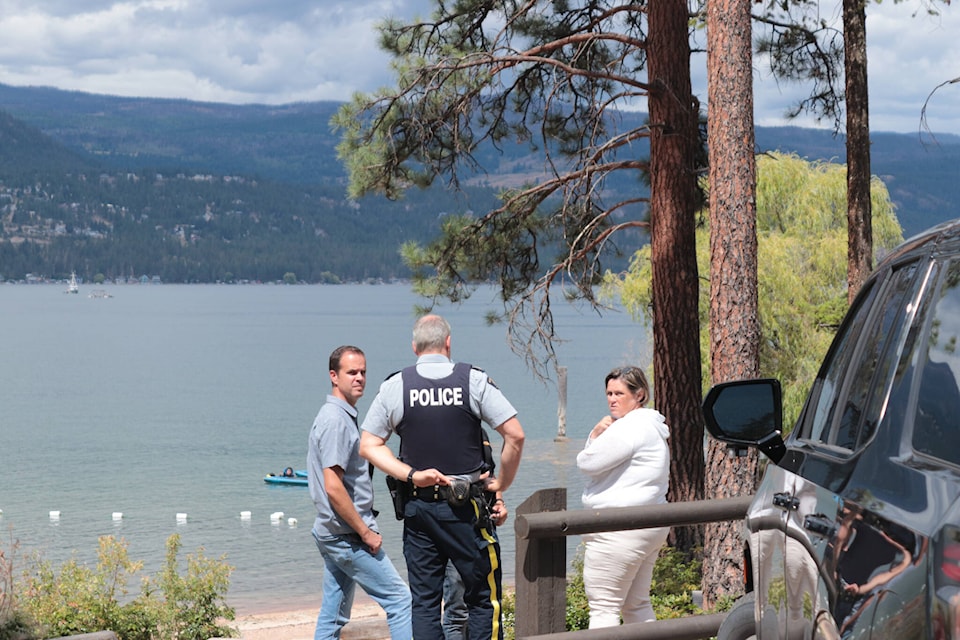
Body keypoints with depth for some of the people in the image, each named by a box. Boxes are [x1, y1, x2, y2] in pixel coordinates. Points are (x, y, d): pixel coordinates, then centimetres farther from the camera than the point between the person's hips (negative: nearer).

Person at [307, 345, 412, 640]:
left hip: (334, 535, 10)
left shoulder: (343, 416, 16)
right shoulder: (336, 420, -16)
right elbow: (333, 487, -23)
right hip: (348, 536, -10)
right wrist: (366, 532, -17)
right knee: (400, 599, -7)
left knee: (333, 615, 10)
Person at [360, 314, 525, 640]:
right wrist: (501, 483, 2)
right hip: (467, 508, -2)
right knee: (483, 599, 6)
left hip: (418, 507, 2)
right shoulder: (473, 380, -5)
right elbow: (515, 435, -9)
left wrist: (411, 475, -5)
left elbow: (368, 446, 0)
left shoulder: (395, 386, 1)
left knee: (424, 602, 8)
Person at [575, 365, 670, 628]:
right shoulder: (652, 426, 18)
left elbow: (587, 463, -16)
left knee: (603, 608, -9)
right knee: (637, 605, 16)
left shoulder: (629, 427, -15)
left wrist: (597, 437, 3)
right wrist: (596, 434, 1)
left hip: (620, 531, -11)